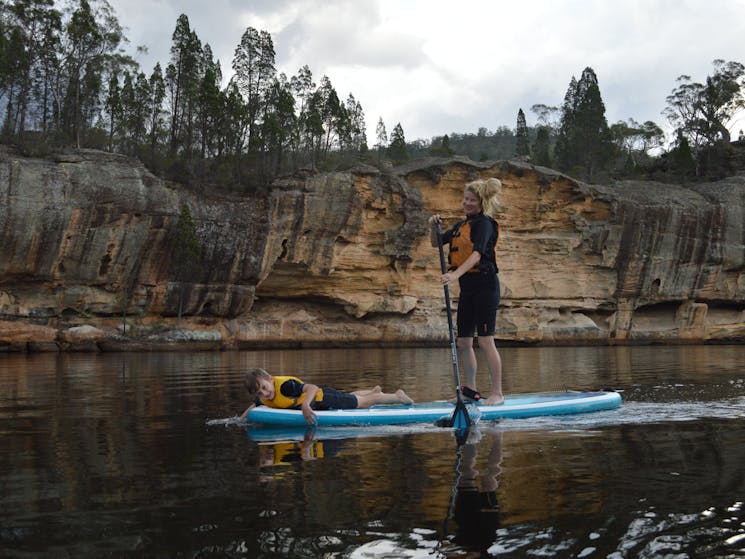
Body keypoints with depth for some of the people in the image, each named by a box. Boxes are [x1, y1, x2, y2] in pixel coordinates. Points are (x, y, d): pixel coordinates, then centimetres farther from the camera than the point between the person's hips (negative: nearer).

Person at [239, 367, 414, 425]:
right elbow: (254, 406, 6)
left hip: (324, 399, -8)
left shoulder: (285, 384, -39)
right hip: (316, 400, 8)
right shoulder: (262, 399, -15)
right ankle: (374, 391, 61)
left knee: (363, 402, 13)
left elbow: (313, 388, -49)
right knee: (350, 397, 34)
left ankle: (398, 396, 34)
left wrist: (305, 405, -65)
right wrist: (241, 418, -10)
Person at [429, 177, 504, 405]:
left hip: (485, 285, -8)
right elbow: (436, 243, 23)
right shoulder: (461, 226, 17)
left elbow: (477, 253, -23)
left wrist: (456, 274, -36)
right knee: (463, 341, 10)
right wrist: (434, 226, 1)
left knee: (485, 341, -10)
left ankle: (497, 393, -4)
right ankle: (470, 389, 21)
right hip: (467, 286, 8)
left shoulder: (484, 223, -8)